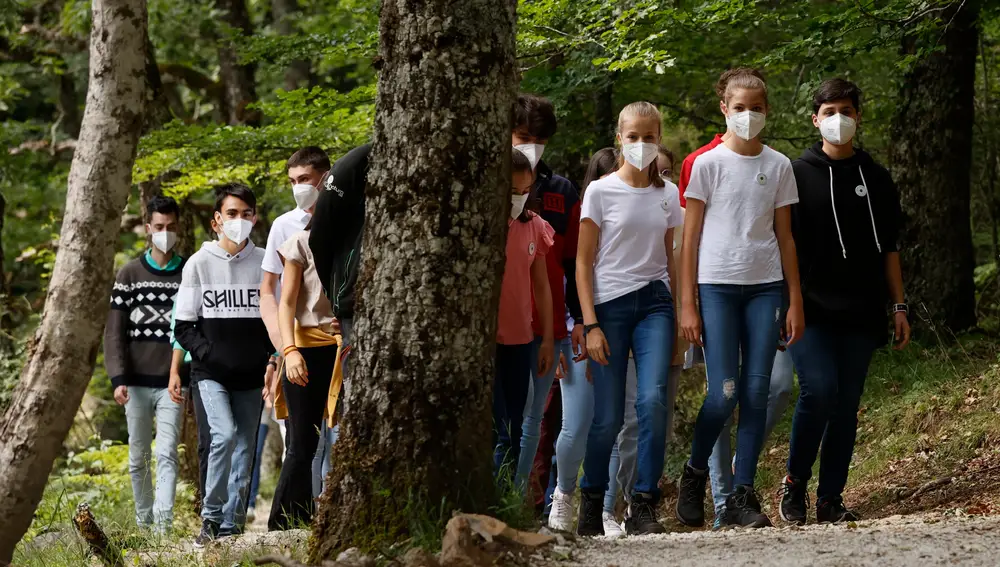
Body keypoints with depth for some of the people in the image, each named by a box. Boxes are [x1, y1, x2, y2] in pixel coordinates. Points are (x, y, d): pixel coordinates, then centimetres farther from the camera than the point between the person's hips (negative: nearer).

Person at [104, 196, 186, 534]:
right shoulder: (129, 275, 5)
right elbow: (114, 332, 2)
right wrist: (118, 378, -8)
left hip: (172, 382, -1)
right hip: (137, 382, 1)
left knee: (167, 454, -12)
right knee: (138, 458, 7)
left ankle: (163, 525, -21)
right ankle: (143, 524, 19)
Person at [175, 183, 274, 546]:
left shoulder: (265, 263, 5)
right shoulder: (199, 264, 2)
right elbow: (184, 328, 3)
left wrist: (272, 362, -4)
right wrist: (209, 354, -12)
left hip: (251, 377, 2)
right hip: (211, 374, -2)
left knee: (244, 448, 2)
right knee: (224, 434, -20)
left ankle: (231, 525, 9)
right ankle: (210, 516, -9)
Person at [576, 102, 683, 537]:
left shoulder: (668, 195, 10)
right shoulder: (602, 191, 0)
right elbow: (583, 263, -1)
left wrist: (681, 320, 10)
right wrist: (590, 324, -8)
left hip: (654, 304, 2)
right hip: (611, 304, -2)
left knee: (653, 400, -17)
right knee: (609, 417, -3)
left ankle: (643, 507, -12)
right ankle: (591, 501, 19)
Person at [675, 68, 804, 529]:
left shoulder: (778, 167, 10)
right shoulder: (708, 164, 2)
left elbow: (785, 237, 14)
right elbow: (690, 237, 2)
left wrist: (795, 302, 9)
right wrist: (687, 304, -4)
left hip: (765, 287, 3)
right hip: (717, 284, -3)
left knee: (756, 392, -2)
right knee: (724, 392, -11)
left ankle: (742, 495, 2)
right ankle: (694, 474, 12)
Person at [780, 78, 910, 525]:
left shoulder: (875, 179, 14)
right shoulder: (797, 174, 4)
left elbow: (888, 249, 17)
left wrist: (899, 307, 11)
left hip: (861, 313, 3)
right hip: (812, 308, -3)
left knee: (847, 404, 2)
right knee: (819, 389, -19)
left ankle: (831, 499, 8)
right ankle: (795, 481, -1)